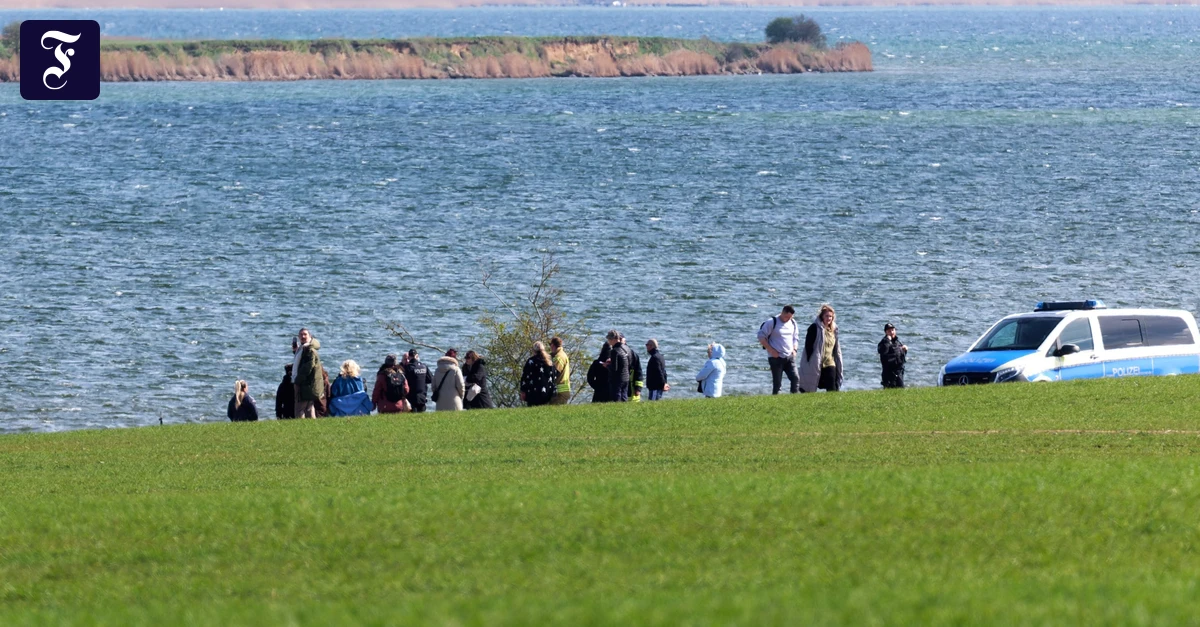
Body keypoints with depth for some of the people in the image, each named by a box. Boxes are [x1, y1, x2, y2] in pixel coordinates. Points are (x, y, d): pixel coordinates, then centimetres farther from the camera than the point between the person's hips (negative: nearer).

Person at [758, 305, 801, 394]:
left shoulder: (793, 323, 10)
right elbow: (761, 337, -7)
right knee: (777, 383, -4)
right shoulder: (772, 322, -8)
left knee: (796, 378, -7)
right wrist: (771, 350, -13)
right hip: (776, 357, -5)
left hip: (789, 357, 5)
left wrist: (794, 349, 6)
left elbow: (796, 338, 24)